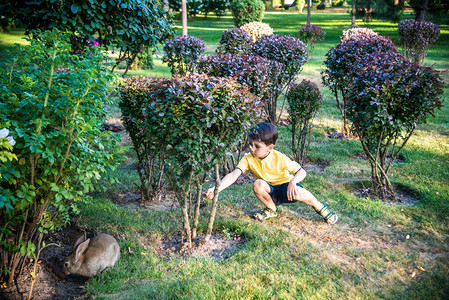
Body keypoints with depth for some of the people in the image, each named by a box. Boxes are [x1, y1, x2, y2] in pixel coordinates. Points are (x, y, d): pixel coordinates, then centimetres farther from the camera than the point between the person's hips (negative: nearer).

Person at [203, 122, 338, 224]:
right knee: (257, 184, -31)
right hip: (270, 193, 3)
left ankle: (319, 207, -4)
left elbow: (301, 171, -17)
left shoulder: (279, 158, -21)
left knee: (297, 192, -37)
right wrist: (215, 189, -44)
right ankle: (271, 209, -2)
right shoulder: (249, 159, -17)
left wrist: (293, 181, -39)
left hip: (285, 188, -2)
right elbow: (233, 175, -28)